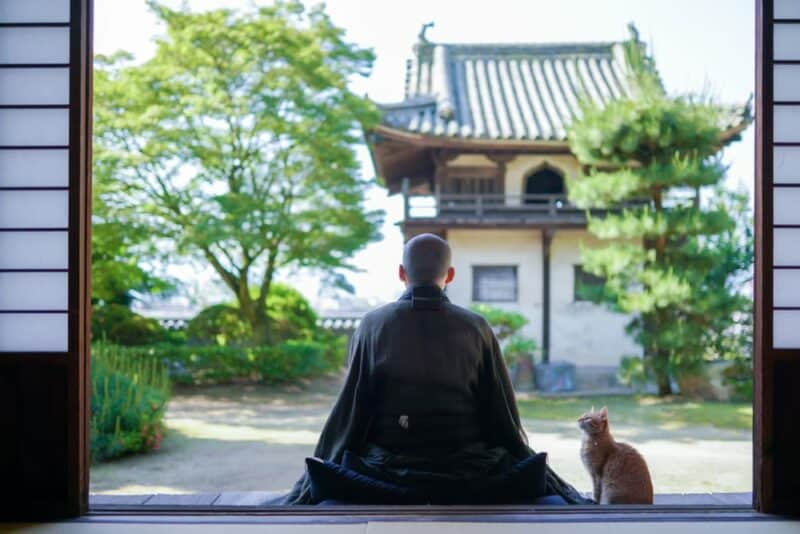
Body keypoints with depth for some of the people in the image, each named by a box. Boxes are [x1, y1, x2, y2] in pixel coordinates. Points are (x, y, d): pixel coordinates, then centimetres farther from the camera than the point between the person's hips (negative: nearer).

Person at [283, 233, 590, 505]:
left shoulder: (373, 325, -5)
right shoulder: (476, 328, -3)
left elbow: (350, 410, -2)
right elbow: (502, 412, 2)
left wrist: (321, 468, 13)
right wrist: (525, 463, 18)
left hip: (388, 467, 0)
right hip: (465, 469, 1)